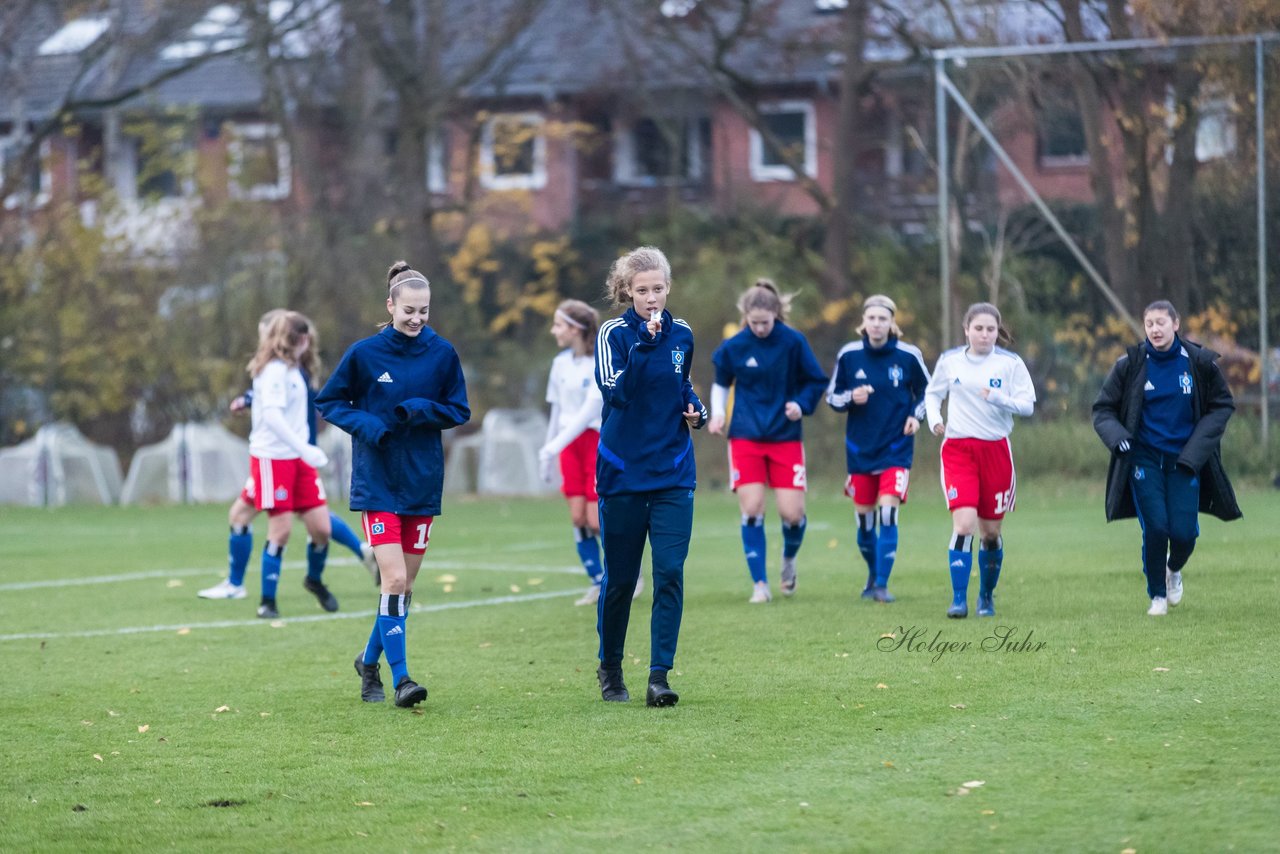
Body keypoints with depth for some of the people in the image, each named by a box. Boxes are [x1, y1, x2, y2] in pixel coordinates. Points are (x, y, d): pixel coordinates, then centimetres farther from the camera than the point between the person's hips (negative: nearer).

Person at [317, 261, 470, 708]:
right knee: (394, 579, -16)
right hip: (377, 482, -3)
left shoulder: (442, 353, 0)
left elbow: (459, 411, 5)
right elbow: (329, 401, 4)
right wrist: (365, 425, -14)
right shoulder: (364, 353, -5)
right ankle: (400, 677, -11)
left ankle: (370, 660, 31)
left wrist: (420, 410, -14)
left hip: (423, 482, 3)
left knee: (405, 584, 9)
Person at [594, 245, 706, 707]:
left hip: (673, 474, 3)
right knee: (619, 577, 6)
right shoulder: (614, 334, -6)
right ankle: (610, 669, 26)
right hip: (622, 473, -2)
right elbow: (615, 390, -22)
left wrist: (696, 409, 5)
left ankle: (659, 677, -10)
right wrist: (644, 343, -28)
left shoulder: (681, 335, 6)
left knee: (670, 572, -10)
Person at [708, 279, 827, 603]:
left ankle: (789, 559, 27)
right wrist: (717, 413, -2)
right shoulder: (733, 347, -3)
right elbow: (721, 383, 14)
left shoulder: (793, 342, -7)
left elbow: (816, 381, 4)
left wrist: (801, 404, -13)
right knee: (751, 510, -9)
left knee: (792, 513, -6)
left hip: (785, 439, -1)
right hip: (746, 439, 1)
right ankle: (760, 584, 0)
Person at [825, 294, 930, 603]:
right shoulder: (848, 355, -3)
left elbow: (927, 391, 9)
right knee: (864, 517, 8)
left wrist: (916, 415, -9)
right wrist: (851, 398, -15)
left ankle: (882, 584, -12)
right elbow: (832, 396, 6)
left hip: (896, 448, -2)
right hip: (860, 448, 2)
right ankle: (873, 574, 32)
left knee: (888, 514, -15)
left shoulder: (909, 355, -6)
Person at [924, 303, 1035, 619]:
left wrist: (998, 398, -22)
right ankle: (959, 599, -14)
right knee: (964, 523, -17)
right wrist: (934, 418, -1)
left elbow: (1027, 405, -4)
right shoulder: (949, 361, 4)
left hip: (996, 450, 0)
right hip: (957, 448, 0)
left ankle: (987, 596, 27)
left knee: (990, 531, 7)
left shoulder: (1011, 363, -1)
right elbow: (932, 394, 18)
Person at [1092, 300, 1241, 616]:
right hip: (1144, 458, -1)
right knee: (1155, 529, -10)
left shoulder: (1199, 362, -3)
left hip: (1184, 460, 1)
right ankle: (1157, 595, 13)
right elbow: (1103, 410, 2)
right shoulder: (1130, 364, -4)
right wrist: (1117, 437, -19)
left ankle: (1174, 568, 31)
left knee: (1183, 533, -5)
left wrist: (1197, 449, -7)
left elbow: (1222, 405, 6)